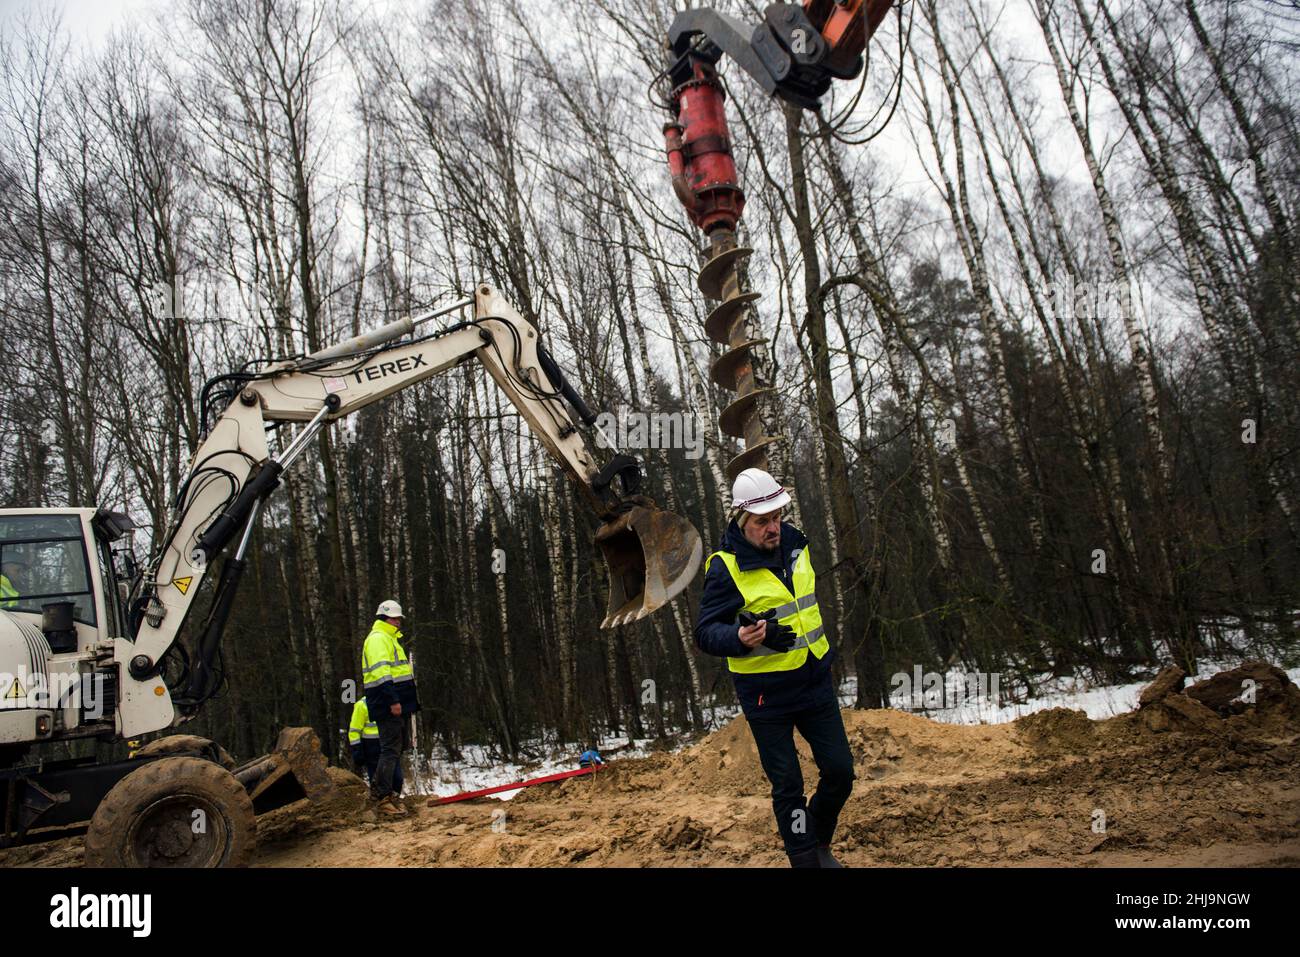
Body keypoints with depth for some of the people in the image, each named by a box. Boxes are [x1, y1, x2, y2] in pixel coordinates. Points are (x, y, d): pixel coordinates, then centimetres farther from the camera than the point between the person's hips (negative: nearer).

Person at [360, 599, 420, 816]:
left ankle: (378, 789, 23)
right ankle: (382, 798, -4)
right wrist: (393, 700, -26)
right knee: (391, 750, -8)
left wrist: (407, 702, 25)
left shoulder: (389, 639, 23)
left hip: (398, 705, 10)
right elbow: (380, 672, -21)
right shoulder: (378, 638, -10)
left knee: (398, 748, 14)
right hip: (389, 705, -10)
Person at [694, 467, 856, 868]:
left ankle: (819, 843, 35)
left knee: (840, 772, 11)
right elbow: (705, 632, -17)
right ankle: (805, 857, 23)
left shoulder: (795, 543, 3)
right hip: (766, 693, -5)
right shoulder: (725, 567, -17)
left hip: (815, 681, 6)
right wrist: (740, 637, -37)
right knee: (788, 785, 4)